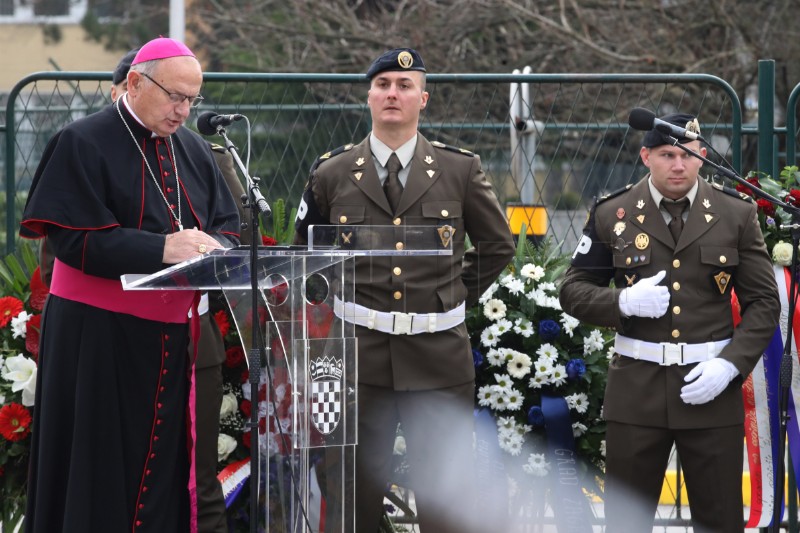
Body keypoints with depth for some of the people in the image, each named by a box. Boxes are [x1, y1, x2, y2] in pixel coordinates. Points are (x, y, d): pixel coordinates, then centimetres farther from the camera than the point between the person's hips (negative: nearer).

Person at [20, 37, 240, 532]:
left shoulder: (195, 151, 12)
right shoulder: (83, 144, -7)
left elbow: (227, 227, 11)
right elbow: (74, 238, -16)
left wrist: (214, 249, -14)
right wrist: (162, 249, -25)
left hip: (174, 338, 6)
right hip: (99, 338, -5)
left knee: (166, 468, 6)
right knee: (99, 471, -2)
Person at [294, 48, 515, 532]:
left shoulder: (461, 170, 4)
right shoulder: (333, 174, 5)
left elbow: (498, 245, 15)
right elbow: (306, 250, 19)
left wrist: (458, 296, 9)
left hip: (438, 358, 0)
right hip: (358, 352, 1)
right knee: (357, 493, 6)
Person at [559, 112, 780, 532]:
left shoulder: (736, 214, 3)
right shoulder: (612, 214, 3)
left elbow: (764, 302, 4)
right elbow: (573, 291, 8)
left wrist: (730, 365, -10)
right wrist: (624, 301, -13)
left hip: (712, 386, 0)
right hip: (637, 387, 0)